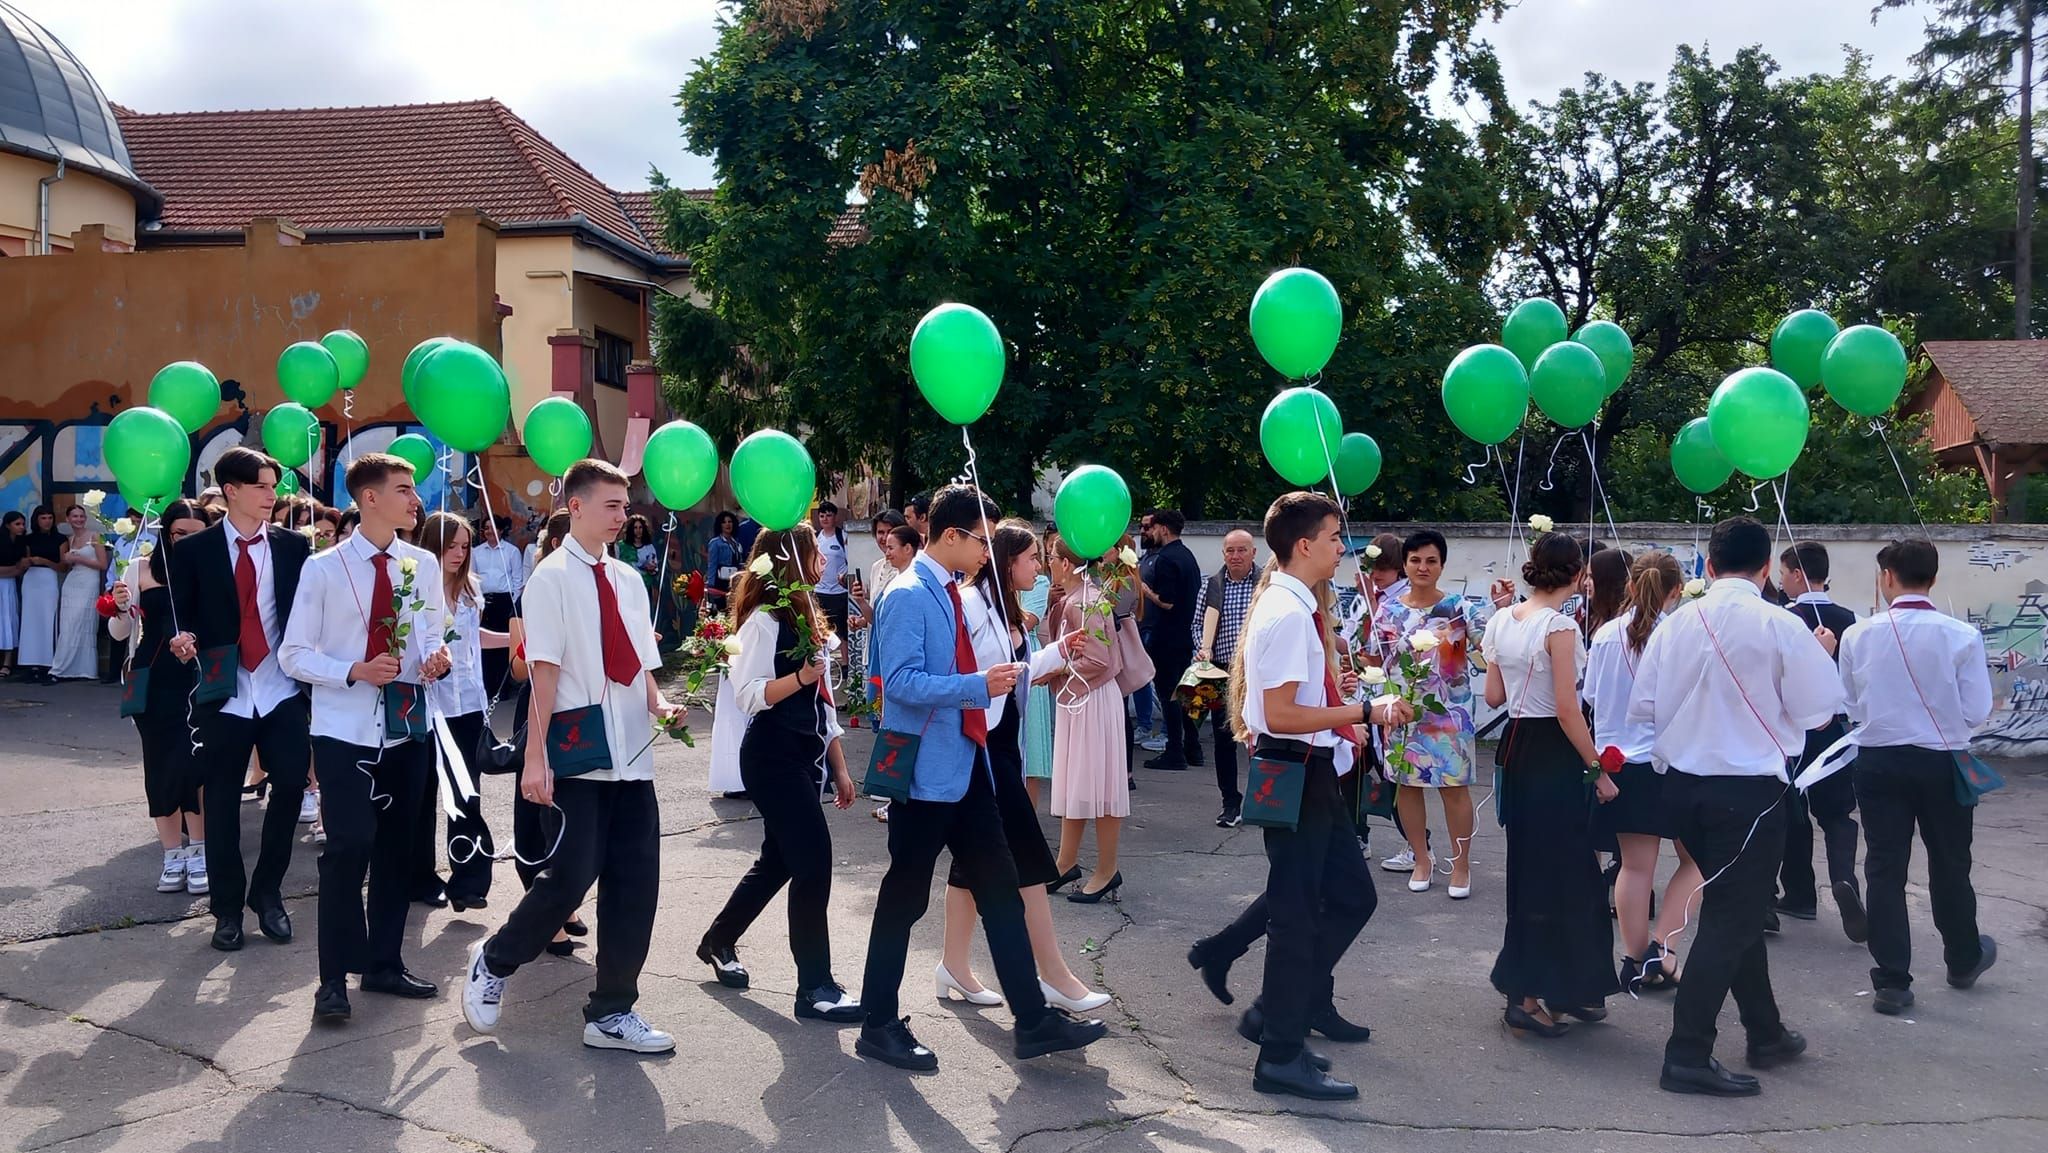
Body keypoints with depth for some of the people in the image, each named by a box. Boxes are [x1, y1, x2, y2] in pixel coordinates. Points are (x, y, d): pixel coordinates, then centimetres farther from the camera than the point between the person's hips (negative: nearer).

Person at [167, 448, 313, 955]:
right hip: (223, 696, 0)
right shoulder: (193, 549, 2)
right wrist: (183, 639, -16)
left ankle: (267, 891, 16)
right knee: (221, 803, 7)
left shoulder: (293, 546, 5)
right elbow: (182, 615, 5)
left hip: (282, 693, 1)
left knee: (290, 785, -6)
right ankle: (227, 908, 21)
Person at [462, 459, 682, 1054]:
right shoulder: (553, 578, -5)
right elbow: (544, 671, -11)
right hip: (579, 749, -6)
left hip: (631, 751, 7)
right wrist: (535, 756, -15)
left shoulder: (628, 579, 14)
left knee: (635, 880, 6)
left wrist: (658, 705, -2)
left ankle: (612, 1011, 18)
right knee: (573, 873, -7)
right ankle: (492, 963, 21)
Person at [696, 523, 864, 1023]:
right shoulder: (766, 620, -11)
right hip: (773, 757, -9)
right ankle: (815, 986, -2)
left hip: (805, 756, 9)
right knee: (814, 861, -10)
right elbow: (748, 694, -18)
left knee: (780, 860, 16)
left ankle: (719, 941, 35)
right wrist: (801, 677, -31)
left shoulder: (806, 616, 16)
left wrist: (839, 766, 18)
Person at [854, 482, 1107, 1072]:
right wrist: (979, 685, -30)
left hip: (966, 765, 9)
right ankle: (879, 1025, 17)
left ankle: (1033, 1019, 16)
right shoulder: (907, 596, -15)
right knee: (906, 897, 3)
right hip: (924, 772, -9)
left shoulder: (950, 593, 12)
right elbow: (901, 681, -24)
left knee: (1000, 889, 10)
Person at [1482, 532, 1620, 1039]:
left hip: (1515, 746, 8)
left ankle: (1566, 987, 29)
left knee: (1529, 866, 17)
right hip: (1554, 753, -8)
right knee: (1560, 873, 2)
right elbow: (1567, 709, -19)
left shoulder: (1501, 620, 5)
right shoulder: (1559, 626, -17)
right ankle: (1527, 998, 5)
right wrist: (1599, 771, -12)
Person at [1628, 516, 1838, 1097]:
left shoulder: (1676, 623, 1)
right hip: (1751, 790, -5)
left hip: (1683, 783, 6)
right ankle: (1687, 1056, 0)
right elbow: (1817, 714, -7)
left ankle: (1766, 1033, 35)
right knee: (1730, 919, 1)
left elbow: (1642, 708, 5)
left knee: (1736, 910, 21)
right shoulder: (1782, 628, -12)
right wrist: (1822, 657, 10)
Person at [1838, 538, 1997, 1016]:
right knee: (1949, 864, 19)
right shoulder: (1961, 636, -13)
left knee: (1885, 868, 8)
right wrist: (1940, 715, 11)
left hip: (1879, 762, 0)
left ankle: (1892, 982, 9)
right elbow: (1977, 712, -9)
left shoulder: (1858, 635, -8)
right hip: (1942, 763, 0)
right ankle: (1964, 959, 40)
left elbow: (1849, 707, 1)